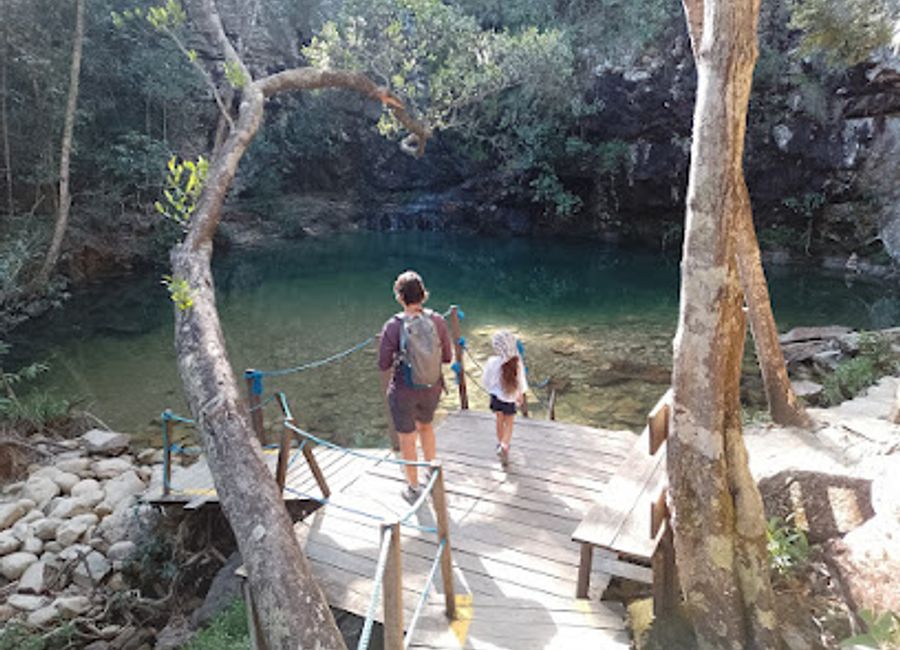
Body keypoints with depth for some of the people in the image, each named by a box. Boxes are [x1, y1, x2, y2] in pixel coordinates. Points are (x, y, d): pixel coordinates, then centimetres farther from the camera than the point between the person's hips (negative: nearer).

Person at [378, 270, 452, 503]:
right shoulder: (437, 321, -14)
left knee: (407, 439, 17)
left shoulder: (393, 326, -22)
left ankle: (413, 488, 35)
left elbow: (383, 365, -13)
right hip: (432, 388, 3)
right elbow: (447, 356, -3)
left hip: (404, 391, -3)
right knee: (426, 425, 32)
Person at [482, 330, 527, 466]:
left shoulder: (493, 362, -23)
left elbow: (486, 380, -9)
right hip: (510, 397, -1)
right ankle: (504, 446, -5)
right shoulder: (517, 363, -22)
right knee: (509, 424, 14)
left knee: (500, 420, 24)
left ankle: (501, 444, 40)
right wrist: (520, 394, 11)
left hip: (496, 395, 1)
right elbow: (521, 381, -8)